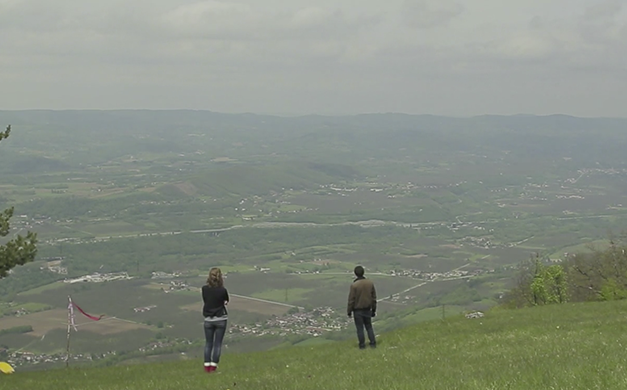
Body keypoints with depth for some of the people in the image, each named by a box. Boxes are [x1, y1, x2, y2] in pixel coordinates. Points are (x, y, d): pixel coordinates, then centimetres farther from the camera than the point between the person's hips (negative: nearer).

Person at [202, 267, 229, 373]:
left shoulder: (204, 289, -9)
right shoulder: (222, 290, -15)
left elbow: (204, 300, 2)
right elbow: (226, 301, 3)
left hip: (208, 319, 2)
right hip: (220, 319, -2)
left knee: (208, 343, 12)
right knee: (217, 343, 5)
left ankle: (207, 365, 9)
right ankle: (214, 365, 1)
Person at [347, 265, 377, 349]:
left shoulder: (354, 285, -19)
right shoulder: (370, 283, -5)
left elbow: (351, 299, -14)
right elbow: (374, 297, 3)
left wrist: (349, 311, -2)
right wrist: (373, 309, 14)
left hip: (357, 310, -4)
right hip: (367, 309, 4)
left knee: (360, 328, 6)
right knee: (369, 327, 16)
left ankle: (362, 345, 11)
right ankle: (373, 343, 15)